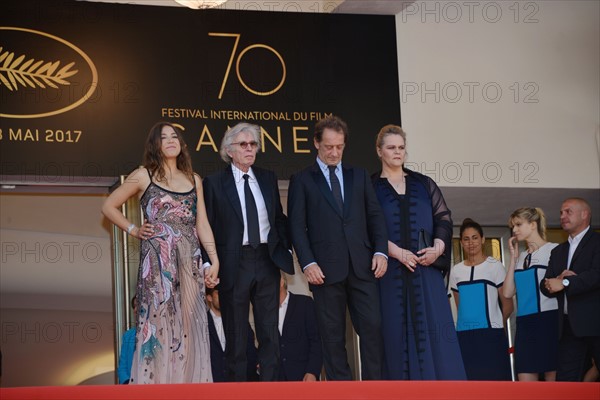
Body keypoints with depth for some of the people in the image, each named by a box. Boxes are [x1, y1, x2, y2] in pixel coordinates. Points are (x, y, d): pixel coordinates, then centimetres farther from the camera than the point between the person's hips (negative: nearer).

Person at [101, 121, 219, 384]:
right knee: (158, 322, -5)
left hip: (190, 260, 4)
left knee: (189, 325, 3)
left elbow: (202, 224, 12)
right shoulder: (144, 176, 4)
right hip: (157, 259, -4)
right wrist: (133, 230, 2)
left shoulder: (193, 179, 15)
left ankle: (188, 383, 9)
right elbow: (109, 206, 10)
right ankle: (156, 383, -1)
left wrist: (214, 260, 4)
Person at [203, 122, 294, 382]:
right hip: (234, 263, -3)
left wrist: (287, 245, 5)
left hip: (267, 261, 3)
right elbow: (207, 227, -2)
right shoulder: (214, 183, -1)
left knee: (269, 331, 5)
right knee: (236, 333, 4)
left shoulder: (268, 179, 11)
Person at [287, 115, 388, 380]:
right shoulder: (302, 180, 8)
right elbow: (297, 226, 1)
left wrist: (381, 251, -1)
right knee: (333, 336, 1)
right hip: (326, 269, -2)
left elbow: (375, 216, 13)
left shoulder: (359, 176, 17)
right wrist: (308, 263, -10)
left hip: (362, 266, 2)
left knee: (372, 328, -4)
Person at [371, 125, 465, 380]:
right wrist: (395, 251, -16)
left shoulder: (423, 184, 16)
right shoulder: (370, 187, 8)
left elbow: (444, 217, 10)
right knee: (397, 333, -4)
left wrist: (437, 248, -9)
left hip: (427, 269, 2)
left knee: (434, 330, -6)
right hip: (390, 271, -2)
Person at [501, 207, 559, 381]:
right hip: (525, 323, 6)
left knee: (553, 379, -4)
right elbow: (507, 293, 6)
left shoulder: (554, 250, -1)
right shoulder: (520, 257, 16)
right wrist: (513, 258, 7)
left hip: (549, 321, -6)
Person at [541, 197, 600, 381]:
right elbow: (547, 287, 12)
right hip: (569, 326, 6)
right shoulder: (558, 251, 21)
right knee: (565, 380, 3)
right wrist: (558, 279, -10)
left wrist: (565, 283, -15)